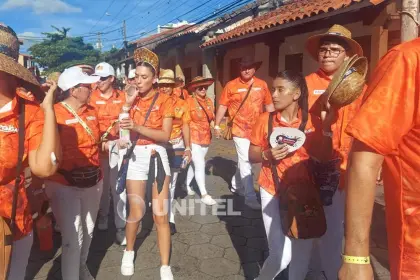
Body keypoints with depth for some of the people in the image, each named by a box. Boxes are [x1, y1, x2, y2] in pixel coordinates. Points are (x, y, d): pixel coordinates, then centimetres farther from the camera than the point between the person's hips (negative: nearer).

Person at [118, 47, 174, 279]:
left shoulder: (164, 100, -2)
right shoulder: (131, 98, 7)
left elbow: (165, 135, -13)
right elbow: (120, 129, -4)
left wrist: (137, 127, -24)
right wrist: (128, 103, -11)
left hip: (157, 156, -2)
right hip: (135, 157, 2)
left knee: (161, 215, 0)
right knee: (136, 212, 5)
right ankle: (129, 252, 34)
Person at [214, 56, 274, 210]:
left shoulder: (262, 85, 3)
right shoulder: (231, 85, -4)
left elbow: (269, 105, 8)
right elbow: (222, 106, -1)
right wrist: (217, 125, -1)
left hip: (256, 130, 4)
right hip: (240, 129, -4)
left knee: (244, 160, 18)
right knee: (246, 162, -5)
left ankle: (236, 185, 39)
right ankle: (250, 197, 2)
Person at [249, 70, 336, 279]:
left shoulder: (312, 122, -3)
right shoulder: (265, 120, -4)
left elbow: (324, 158, -3)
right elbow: (252, 156, 2)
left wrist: (327, 127, -13)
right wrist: (268, 154, -18)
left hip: (303, 193, 2)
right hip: (272, 192, -1)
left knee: (302, 251, 9)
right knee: (281, 256, -6)